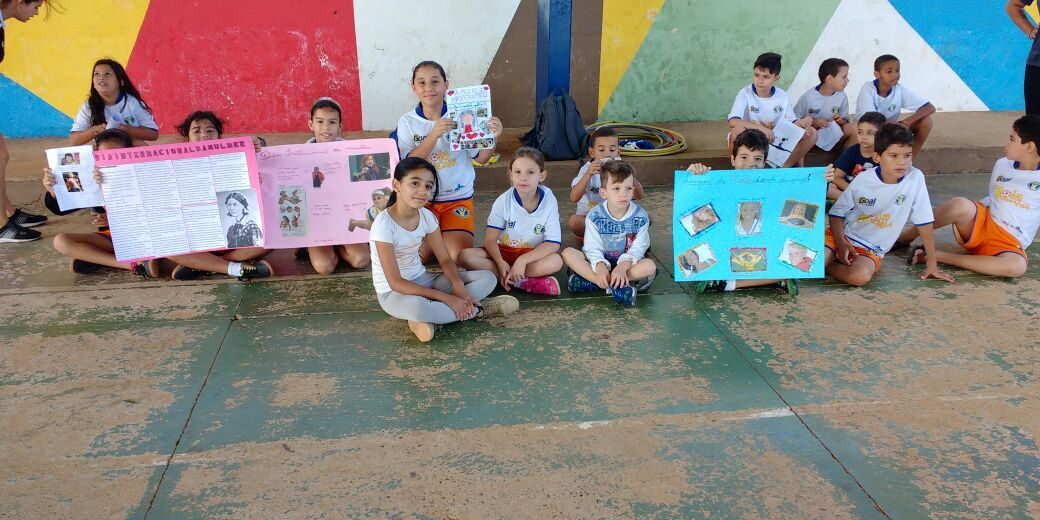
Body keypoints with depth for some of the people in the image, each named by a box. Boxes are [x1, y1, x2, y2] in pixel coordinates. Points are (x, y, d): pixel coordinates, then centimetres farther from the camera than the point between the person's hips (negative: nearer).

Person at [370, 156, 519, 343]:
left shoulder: (427, 216, -4)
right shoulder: (384, 224, -22)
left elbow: (445, 259, 2)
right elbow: (395, 282, -24)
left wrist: (458, 286, -21)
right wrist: (445, 297, -27)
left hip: (422, 281, 7)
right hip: (393, 293, -7)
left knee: (488, 278, -4)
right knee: (416, 306, -43)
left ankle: (431, 319, -21)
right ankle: (477, 309, -17)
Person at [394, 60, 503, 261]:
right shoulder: (407, 122, -5)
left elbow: (480, 158, -2)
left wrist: (493, 137, -22)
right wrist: (434, 134, -27)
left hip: (458, 197, 0)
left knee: (459, 255, -15)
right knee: (420, 255, -13)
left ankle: (447, 235, 18)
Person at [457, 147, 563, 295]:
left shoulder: (549, 201, -14)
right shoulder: (503, 201, -12)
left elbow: (553, 244, -18)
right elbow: (490, 239, -13)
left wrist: (522, 260, -29)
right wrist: (500, 262, -32)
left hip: (533, 255, -1)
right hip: (503, 252, 2)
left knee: (556, 261, -34)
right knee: (465, 256, -25)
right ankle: (525, 282, -28)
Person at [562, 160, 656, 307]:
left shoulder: (640, 217, -8)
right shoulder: (594, 216, -9)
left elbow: (637, 249, -13)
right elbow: (593, 248, -12)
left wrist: (623, 266, -32)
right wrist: (600, 267, -34)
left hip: (627, 263, 0)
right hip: (601, 262, 0)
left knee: (650, 266, -31)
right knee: (568, 253, -24)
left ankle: (591, 281, -31)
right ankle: (617, 285, -33)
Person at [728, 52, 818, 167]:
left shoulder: (783, 96, 1)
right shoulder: (745, 93, -12)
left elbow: (791, 122, 7)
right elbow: (733, 122, -26)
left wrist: (800, 124, -18)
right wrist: (761, 128, -36)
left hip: (775, 142, 4)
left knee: (811, 133, -9)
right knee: (739, 130, -37)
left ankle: (784, 167, -12)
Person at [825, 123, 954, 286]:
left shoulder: (915, 178, -10)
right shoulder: (862, 180, -9)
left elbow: (924, 222, -5)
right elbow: (837, 212, 0)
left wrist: (932, 264, -3)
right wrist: (841, 242, -18)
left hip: (871, 249, 1)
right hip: (843, 236, 0)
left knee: (860, 276, -34)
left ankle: (829, 265, -5)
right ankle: (830, 260, 4)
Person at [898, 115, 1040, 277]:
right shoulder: (1001, 165, 11)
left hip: (1009, 244, -2)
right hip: (981, 224, 2)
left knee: (1018, 266, -40)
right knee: (960, 205, -36)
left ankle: (938, 256, -34)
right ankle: (903, 237, -19)